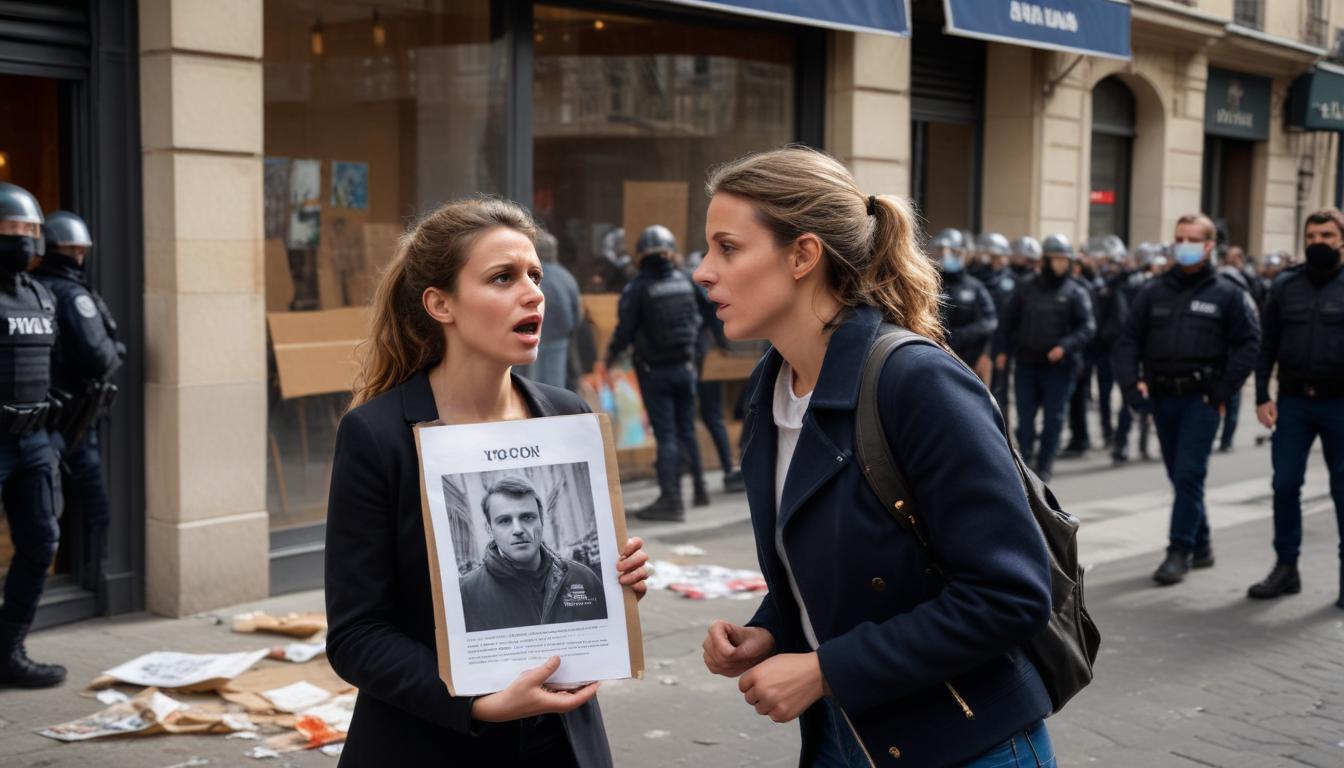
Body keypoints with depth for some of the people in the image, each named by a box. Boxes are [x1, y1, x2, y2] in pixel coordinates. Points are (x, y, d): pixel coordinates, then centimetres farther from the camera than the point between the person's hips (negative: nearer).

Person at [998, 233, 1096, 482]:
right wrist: (1005, 348, 4)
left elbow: (1087, 327, -9)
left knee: (1053, 417, 4)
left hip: (1060, 366, -2)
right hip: (1027, 365, 2)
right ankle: (1024, 457, 12)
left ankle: (1045, 464, 16)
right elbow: (1007, 322, 14)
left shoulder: (1076, 293, 0)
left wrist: (1065, 346, -22)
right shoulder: (1027, 290, 8)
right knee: (1025, 416, 3)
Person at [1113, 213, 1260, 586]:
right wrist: (1131, 383, -5)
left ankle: (1180, 551, -3)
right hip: (1162, 397, 4)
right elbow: (1128, 341, 8)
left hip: (1202, 398, -4)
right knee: (1180, 476, 12)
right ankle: (1201, 546, 25)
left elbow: (1248, 345, -3)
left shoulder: (1227, 295, 0)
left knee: (1189, 475, -10)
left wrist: (1223, 391, -9)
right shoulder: (1153, 292, 8)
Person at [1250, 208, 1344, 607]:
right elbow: (1267, 346, 9)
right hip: (1292, 402, 3)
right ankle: (1285, 567, 16)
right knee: (1285, 485, 4)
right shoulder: (1285, 287, 7)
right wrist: (1262, 397, 2)